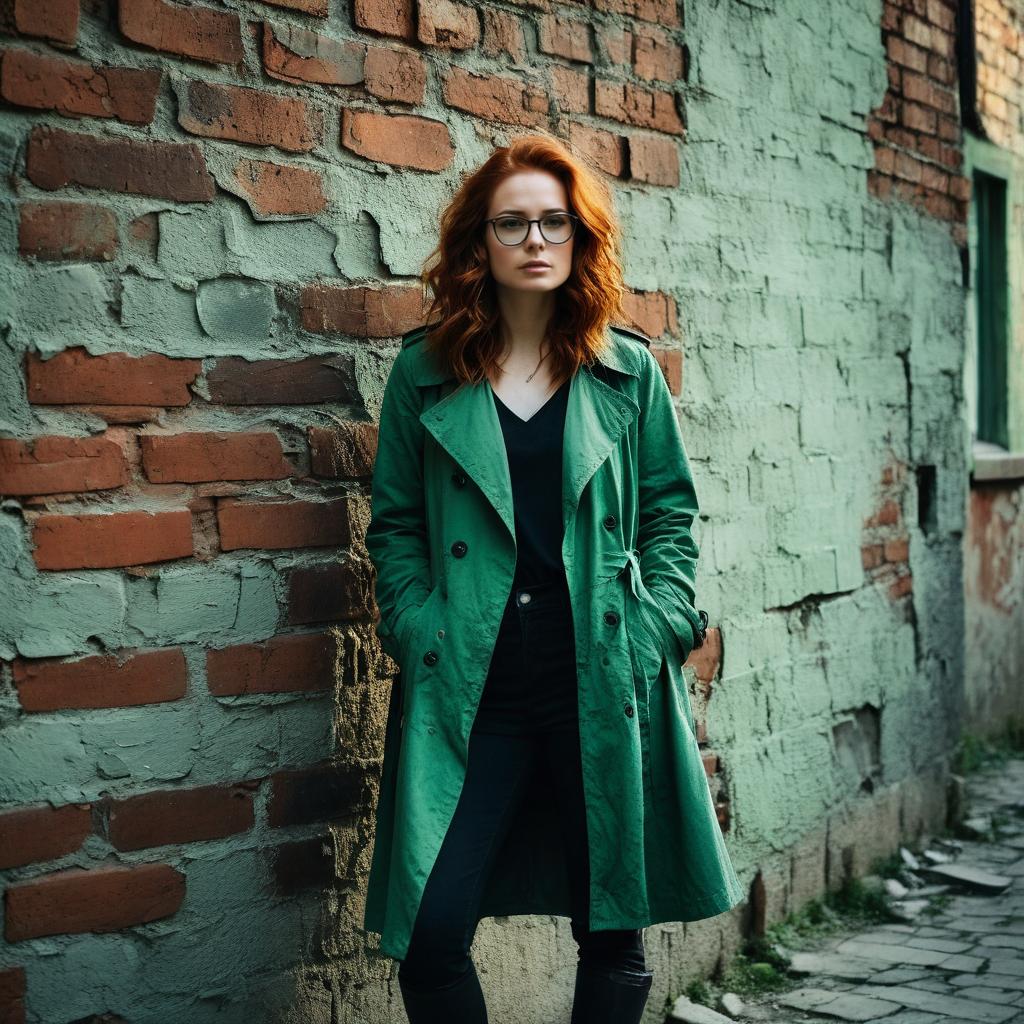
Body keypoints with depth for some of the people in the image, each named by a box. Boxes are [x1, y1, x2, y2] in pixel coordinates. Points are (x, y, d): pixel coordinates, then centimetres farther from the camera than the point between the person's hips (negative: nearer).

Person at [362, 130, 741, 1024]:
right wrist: (421, 635, -5)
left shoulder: (628, 372, 7)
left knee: (614, 927, 9)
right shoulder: (426, 371, 5)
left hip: (604, 683, 1)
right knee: (430, 932, -7)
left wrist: (658, 627, -2)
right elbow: (396, 525, 7)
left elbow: (670, 512, 10)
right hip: (469, 690, -1)